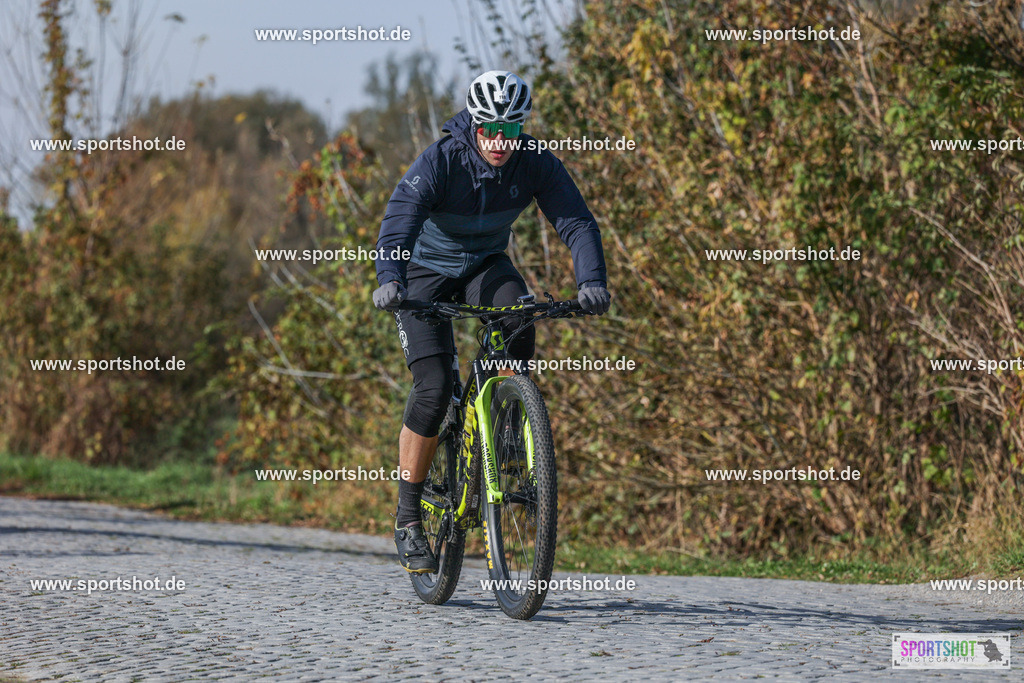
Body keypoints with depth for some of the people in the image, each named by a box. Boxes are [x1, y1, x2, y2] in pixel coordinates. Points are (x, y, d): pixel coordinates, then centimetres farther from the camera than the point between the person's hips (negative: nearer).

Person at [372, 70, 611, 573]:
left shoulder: (536, 165, -19)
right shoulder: (440, 162, -27)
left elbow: (576, 223, -24)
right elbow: (399, 221, -39)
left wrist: (591, 282, -42)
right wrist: (389, 280, -58)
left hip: (485, 266, 3)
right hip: (426, 270, -3)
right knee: (434, 386, -19)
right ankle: (408, 517, -8)